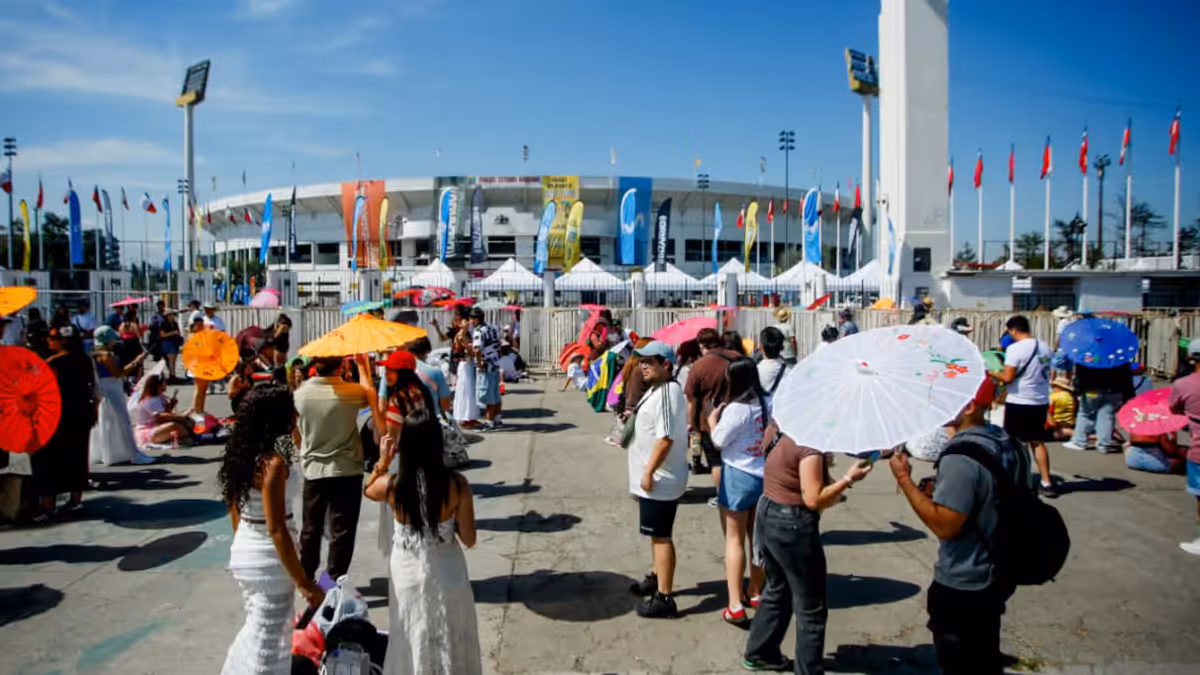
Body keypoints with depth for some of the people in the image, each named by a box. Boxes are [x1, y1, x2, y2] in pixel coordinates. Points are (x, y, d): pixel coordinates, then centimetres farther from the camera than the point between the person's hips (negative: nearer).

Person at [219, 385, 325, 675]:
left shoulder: (241, 453, 2)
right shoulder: (274, 463, -24)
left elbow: (235, 511, 12)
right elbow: (276, 529, -25)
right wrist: (303, 581, -19)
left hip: (244, 552, 8)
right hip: (269, 559, -8)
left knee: (256, 629, 27)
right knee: (268, 639, 9)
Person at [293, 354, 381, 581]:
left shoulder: (300, 393, -8)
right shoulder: (350, 391, -16)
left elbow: (296, 430, 5)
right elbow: (370, 394, 7)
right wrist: (362, 365, 19)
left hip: (313, 470, 3)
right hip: (346, 470, -3)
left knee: (311, 528, 17)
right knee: (342, 531, 6)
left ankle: (305, 578, 30)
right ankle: (334, 580, 11)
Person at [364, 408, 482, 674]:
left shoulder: (392, 486, -19)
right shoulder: (457, 484, -21)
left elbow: (367, 489, 7)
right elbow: (468, 539, -13)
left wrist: (384, 460, 1)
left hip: (408, 574, 1)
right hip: (446, 573, 0)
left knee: (413, 641, 23)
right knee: (450, 642, 21)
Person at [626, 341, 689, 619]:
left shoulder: (666, 393, -22)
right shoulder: (657, 390, 11)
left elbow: (666, 439, -27)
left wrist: (648, 473, -23)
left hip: (659, 479, -10)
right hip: (658, 477, 10)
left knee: (661, 536, -3)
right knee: (657, 534, 23)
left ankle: (664, 598, 4)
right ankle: (657, 578, 38)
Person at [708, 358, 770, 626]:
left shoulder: (736, 409, -19)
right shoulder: (769, 405, -1)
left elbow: (719, 441, -11)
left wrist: (713, 420, 8)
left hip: (739, 476, -6)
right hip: (765, 476, 6)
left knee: (734, 538, 3)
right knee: (758, 537, 19)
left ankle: (736, 606, 1)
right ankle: (755, 593, 33)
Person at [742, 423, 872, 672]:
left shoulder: (777, 428, 2)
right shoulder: (809, 443, -23)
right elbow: (813, 499, -22)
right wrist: (848, 478, -16)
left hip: (767, 513, 9)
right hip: (793, 525, -9)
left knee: (776, 590, 27)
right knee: (811, 608, 8)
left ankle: (758, 653, 39)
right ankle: (809, 670, 18)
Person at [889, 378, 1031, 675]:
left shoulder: (960, 458, -28)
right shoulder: (1009, 444, 1)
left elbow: (945, 525, -30)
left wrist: (905, 480, -23)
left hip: (960, 587, -8)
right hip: (995, 577, 9)